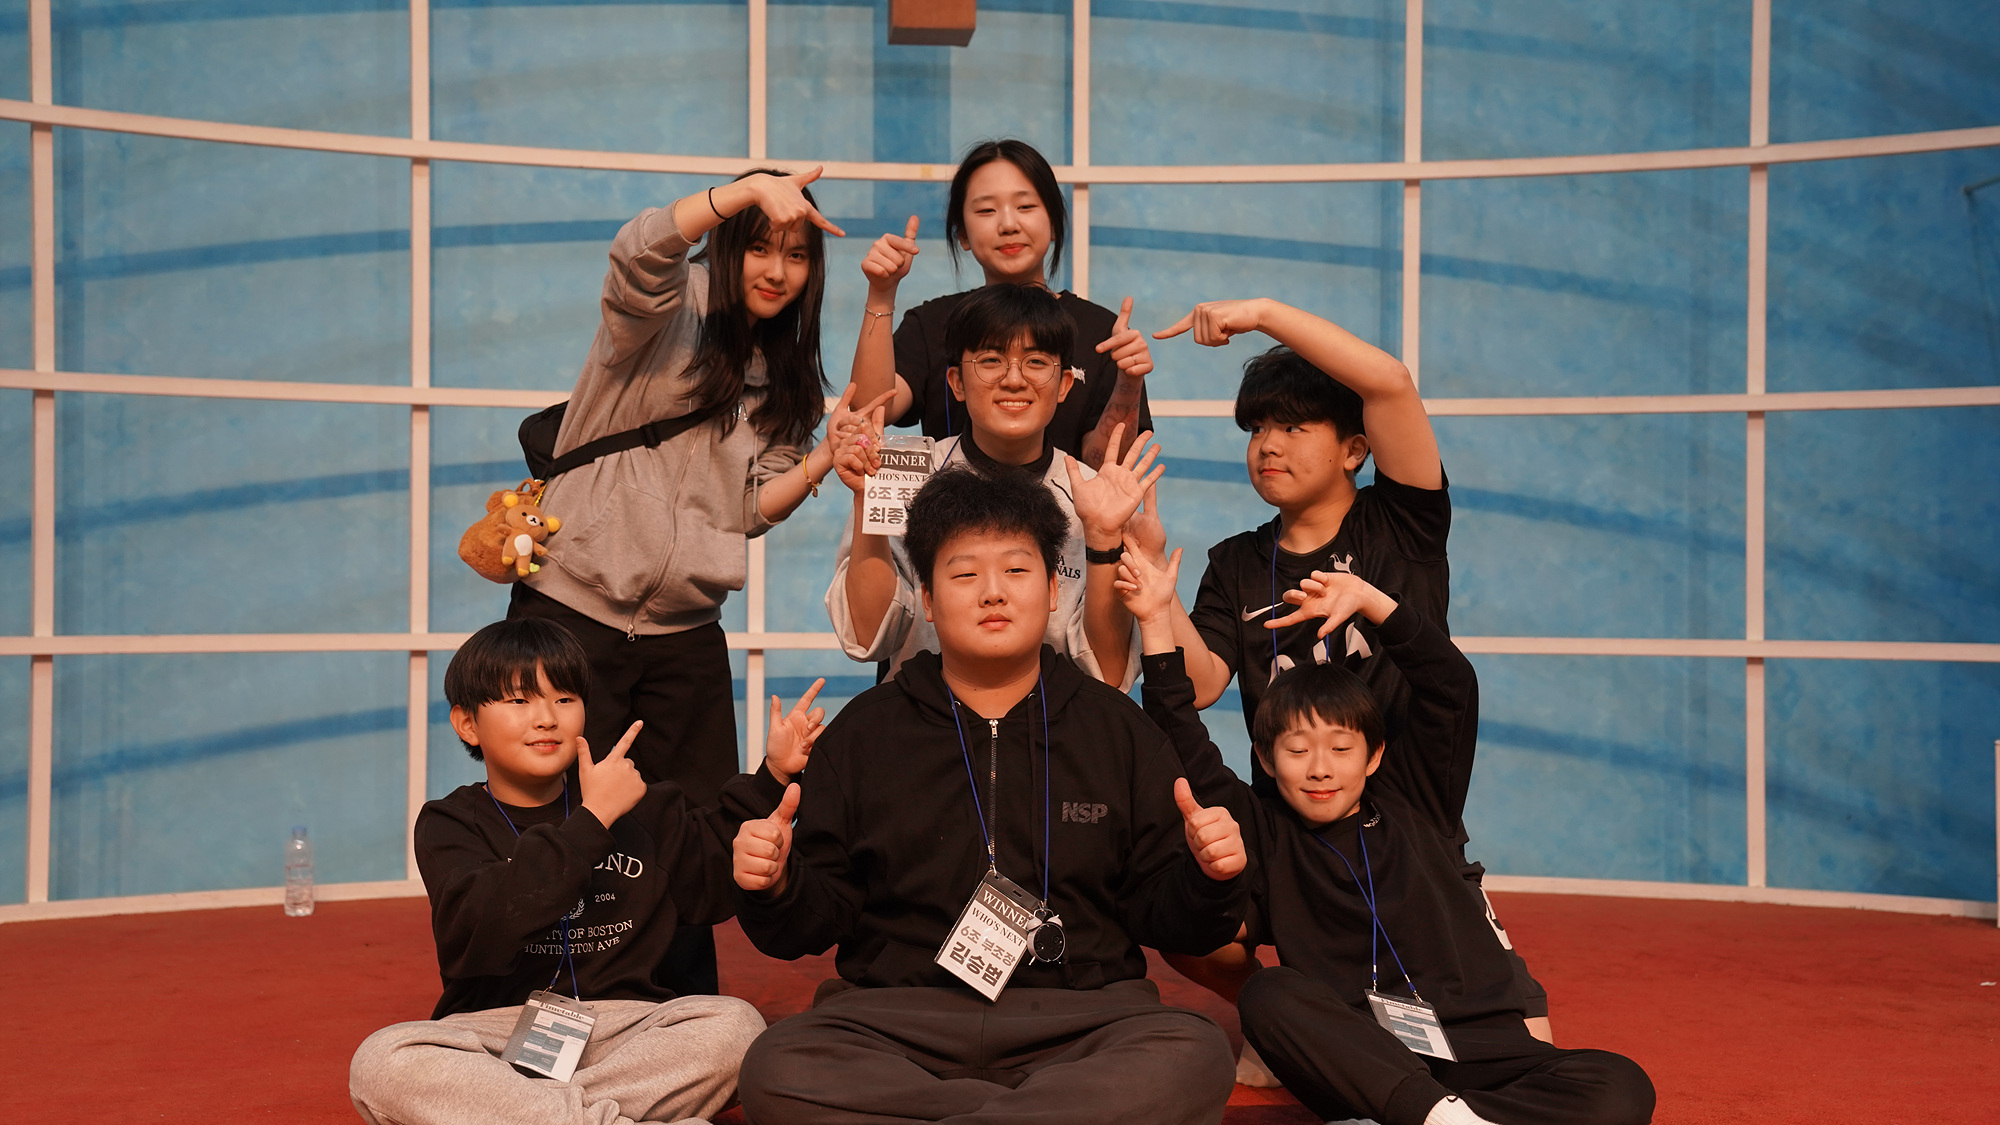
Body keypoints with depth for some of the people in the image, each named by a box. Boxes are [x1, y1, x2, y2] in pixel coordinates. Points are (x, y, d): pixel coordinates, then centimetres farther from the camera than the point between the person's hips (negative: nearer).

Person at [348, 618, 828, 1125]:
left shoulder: (638, 806, 15)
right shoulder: (450, 824, 3)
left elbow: (715, 878, 19)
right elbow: (477, 934, -16)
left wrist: (772, 775, 12)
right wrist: (591, 821, -17)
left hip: (619, 1027, 3)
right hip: (497, 1024, -2)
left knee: (734, 1024, -26)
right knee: (380, 1064, -31)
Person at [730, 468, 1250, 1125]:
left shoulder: (1117, 728, 13)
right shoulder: (864, 731, 14)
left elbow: (1165, 920, 11)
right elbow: (817, 920, 12)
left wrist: (1206, 880, -11)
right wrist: (776, 889, -10)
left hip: (1080, 1016, 0)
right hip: (896, 1015, 1)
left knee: (1195, 1058, -32)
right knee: (776, 1072, -31)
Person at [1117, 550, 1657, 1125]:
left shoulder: (1412, 801, 17)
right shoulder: (1266, 835, 12)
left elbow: (1450, 684, 13)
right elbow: (1186, 750, 4)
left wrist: (1367, 598, 5)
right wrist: (1157, 621, 0)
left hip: (1481, 1053, 2)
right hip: (1360, 1066, -1)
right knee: (1269, 994, -32)